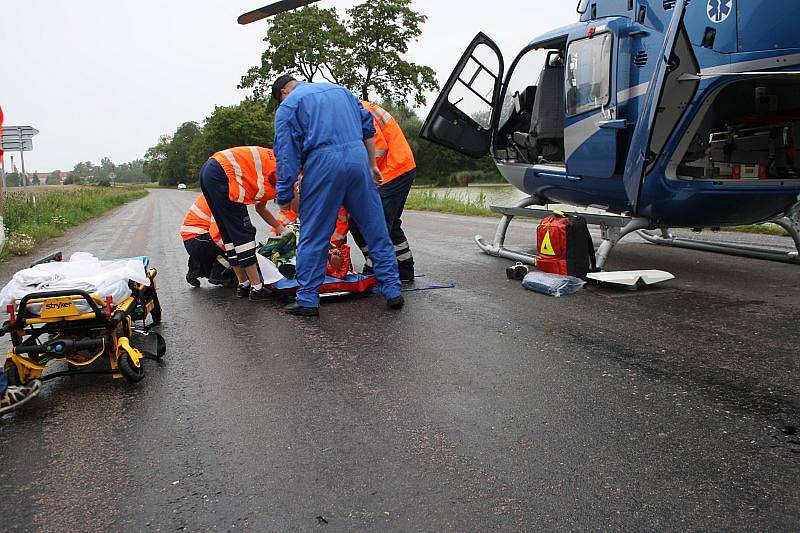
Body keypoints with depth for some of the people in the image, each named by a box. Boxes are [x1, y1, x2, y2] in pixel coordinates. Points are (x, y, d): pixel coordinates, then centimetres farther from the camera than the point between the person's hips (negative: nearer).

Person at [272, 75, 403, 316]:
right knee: (375, 229, 9)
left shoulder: (287, 107, 9)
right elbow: (367, 126, 21)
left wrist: (284, 196, 4)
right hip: (359, 158, 4)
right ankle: (393, 291, 13)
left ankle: (307, 299, 9)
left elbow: (287, 156, 1)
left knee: (313, 236, 5)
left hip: (323, 165, -4)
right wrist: (372, 165, 23)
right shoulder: (340, 89, 25)